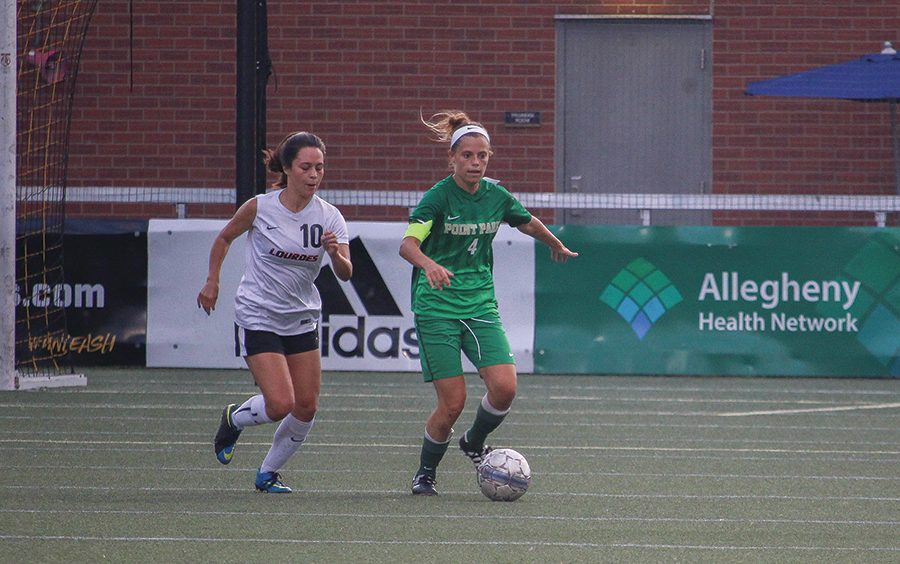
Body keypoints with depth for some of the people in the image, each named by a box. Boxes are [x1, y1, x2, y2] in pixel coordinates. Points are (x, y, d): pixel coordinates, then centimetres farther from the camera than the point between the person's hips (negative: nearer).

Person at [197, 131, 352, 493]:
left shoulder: (329, 217, -5)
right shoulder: (259, 208, -12)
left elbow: (345, 273, -12)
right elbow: (225, 237, 7)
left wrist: (335, 253, -32)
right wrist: (212, 281, 1)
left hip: (302, 320, 4)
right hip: (258, 317, -4)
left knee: (306, 408, 1)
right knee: (281, 404, -17)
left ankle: (268, 473, 23)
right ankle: (234, 419, 17)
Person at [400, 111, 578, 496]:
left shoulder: (496, 196, 3)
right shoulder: (437, 197, -12)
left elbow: (529, 223, 25)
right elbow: (407, 244, -27)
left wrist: (556, 246, 40)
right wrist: (429, 264, -47)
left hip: (480, 305, 4)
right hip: (437, 308, -4)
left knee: (504, 387, -14)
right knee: (452, 403, -8)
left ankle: (474, 444, 17)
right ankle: (425, 474, 16)